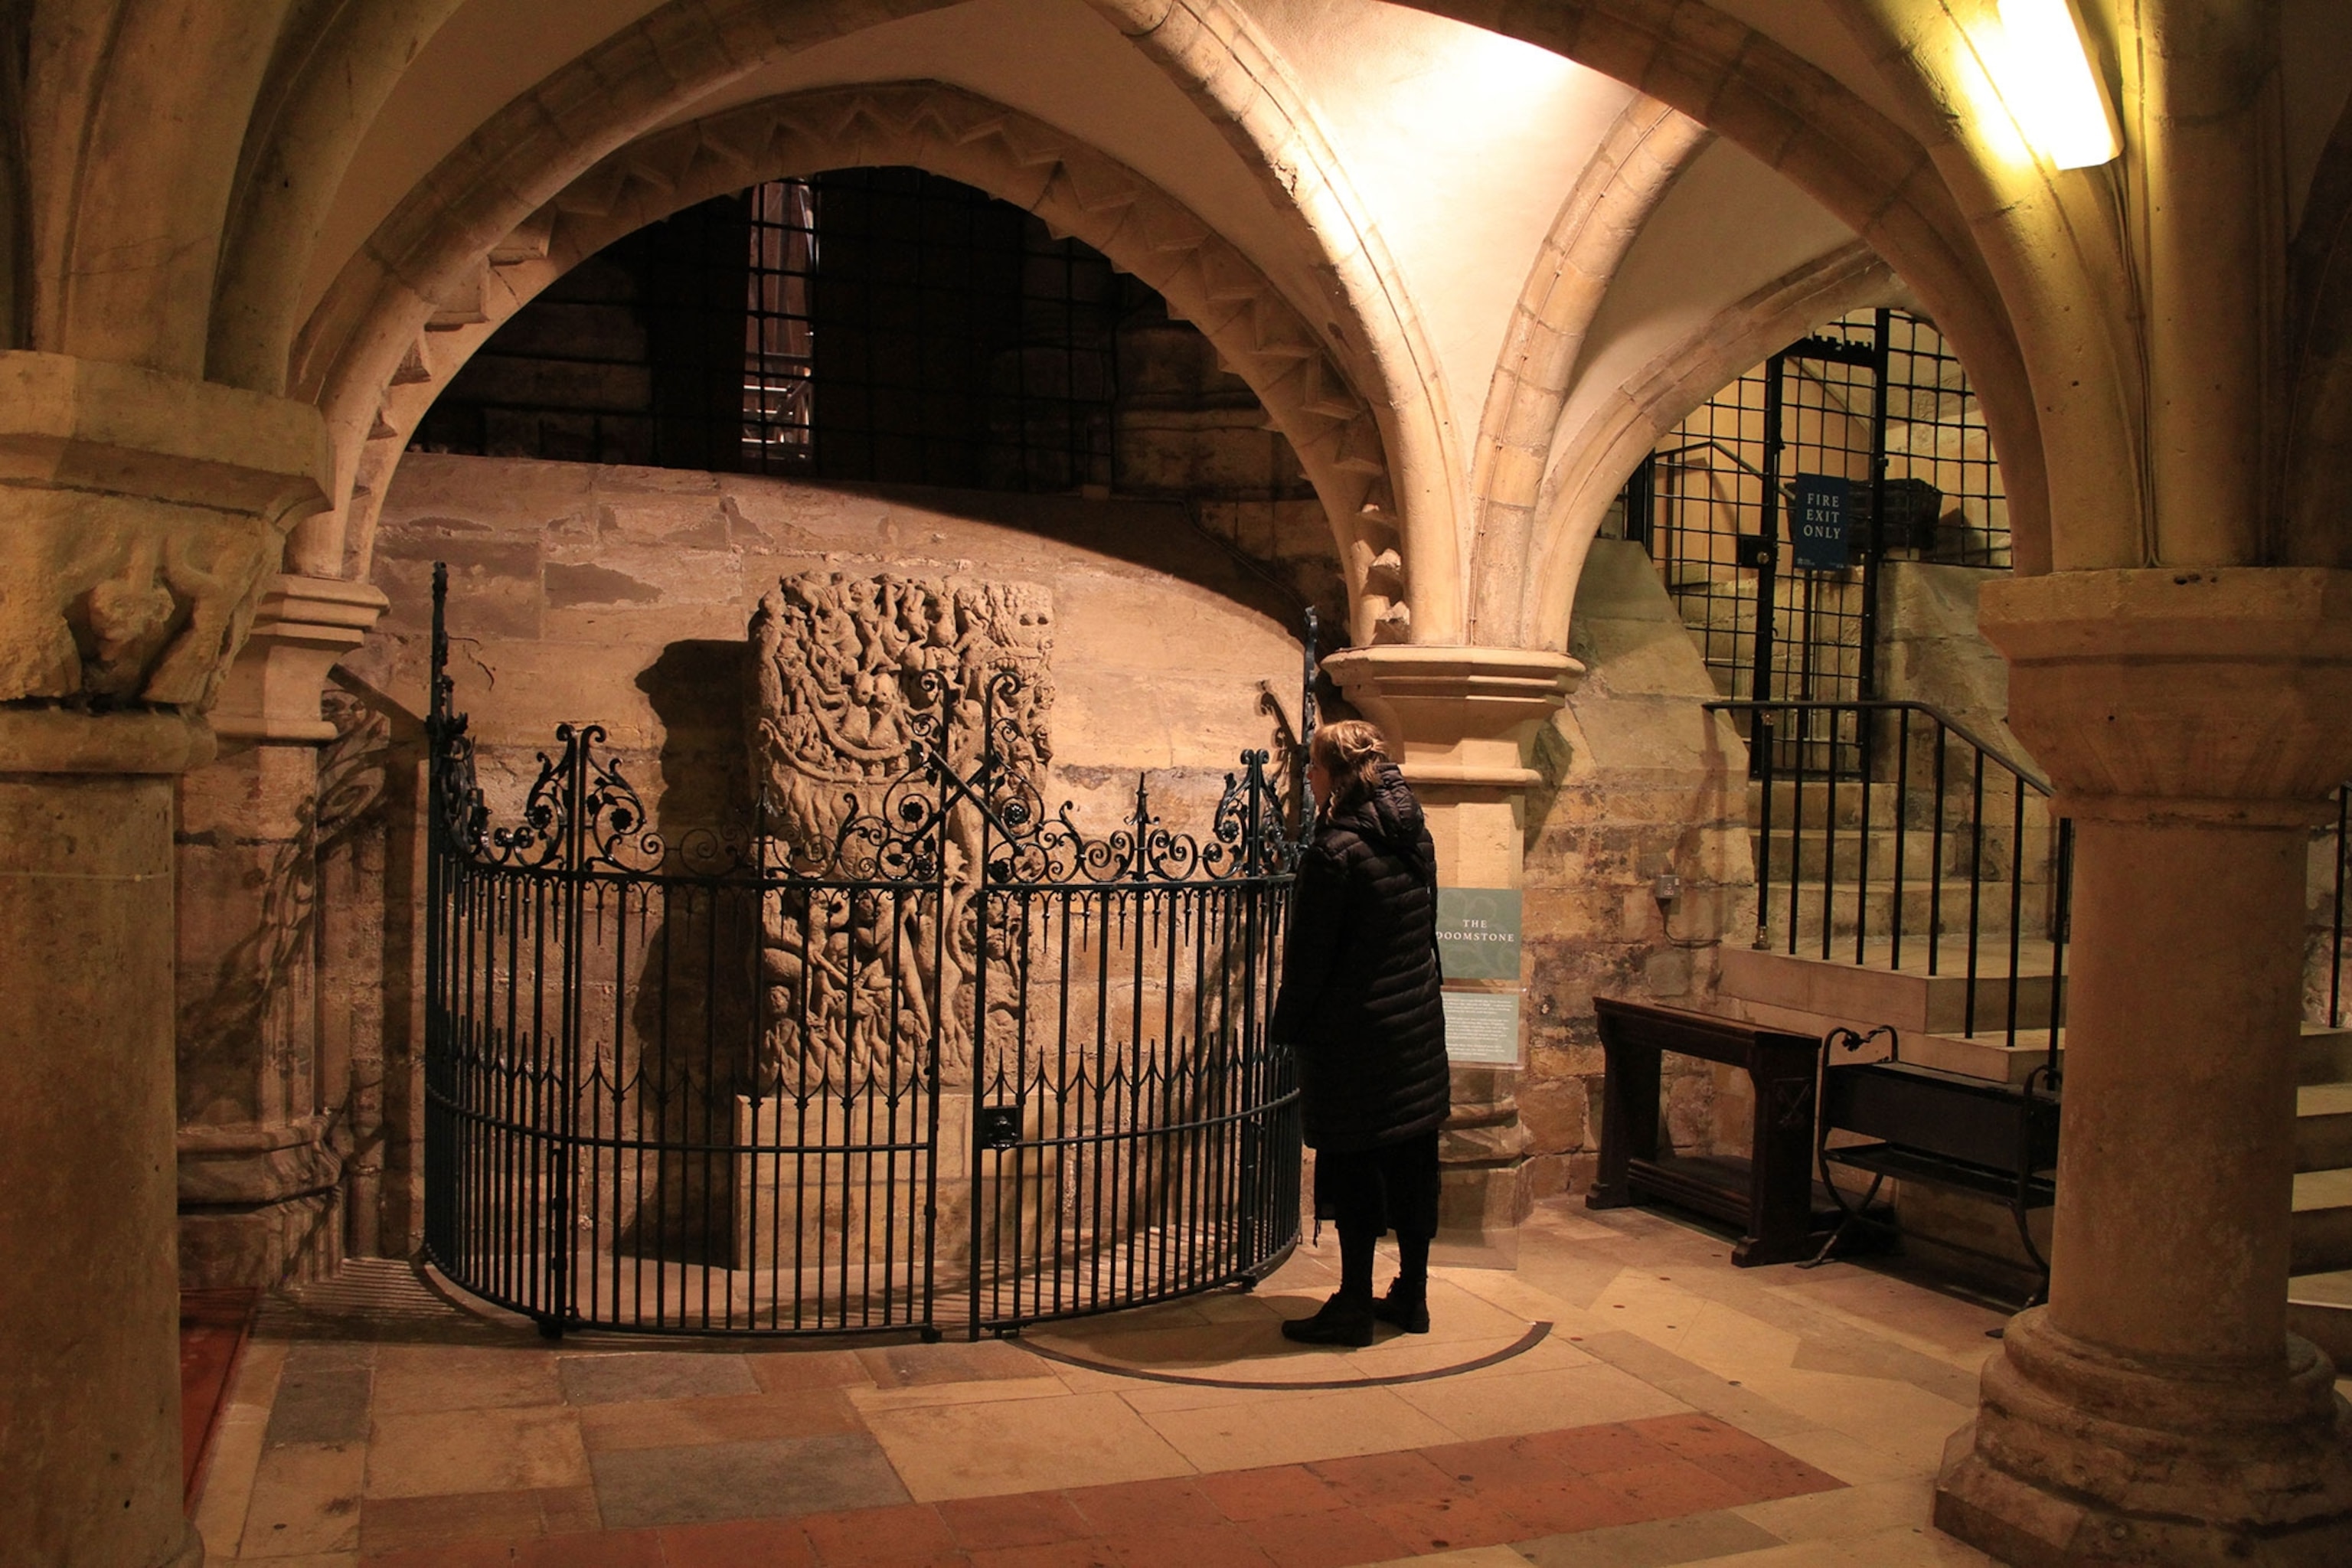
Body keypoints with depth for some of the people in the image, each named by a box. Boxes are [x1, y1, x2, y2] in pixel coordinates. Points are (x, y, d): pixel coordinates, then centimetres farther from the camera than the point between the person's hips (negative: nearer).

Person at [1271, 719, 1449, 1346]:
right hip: (1418, 1025, 8)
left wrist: (1290, 1025, -3)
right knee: (1413, 1163, 13)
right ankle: (1412, 1295, 24)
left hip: (1355, 1033, -8)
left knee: (1352, 1170, 1)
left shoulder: (1335, 851, -19)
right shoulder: (1415, 837, 5)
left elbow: (1310, 953, -14)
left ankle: (1354, 1307, 8)